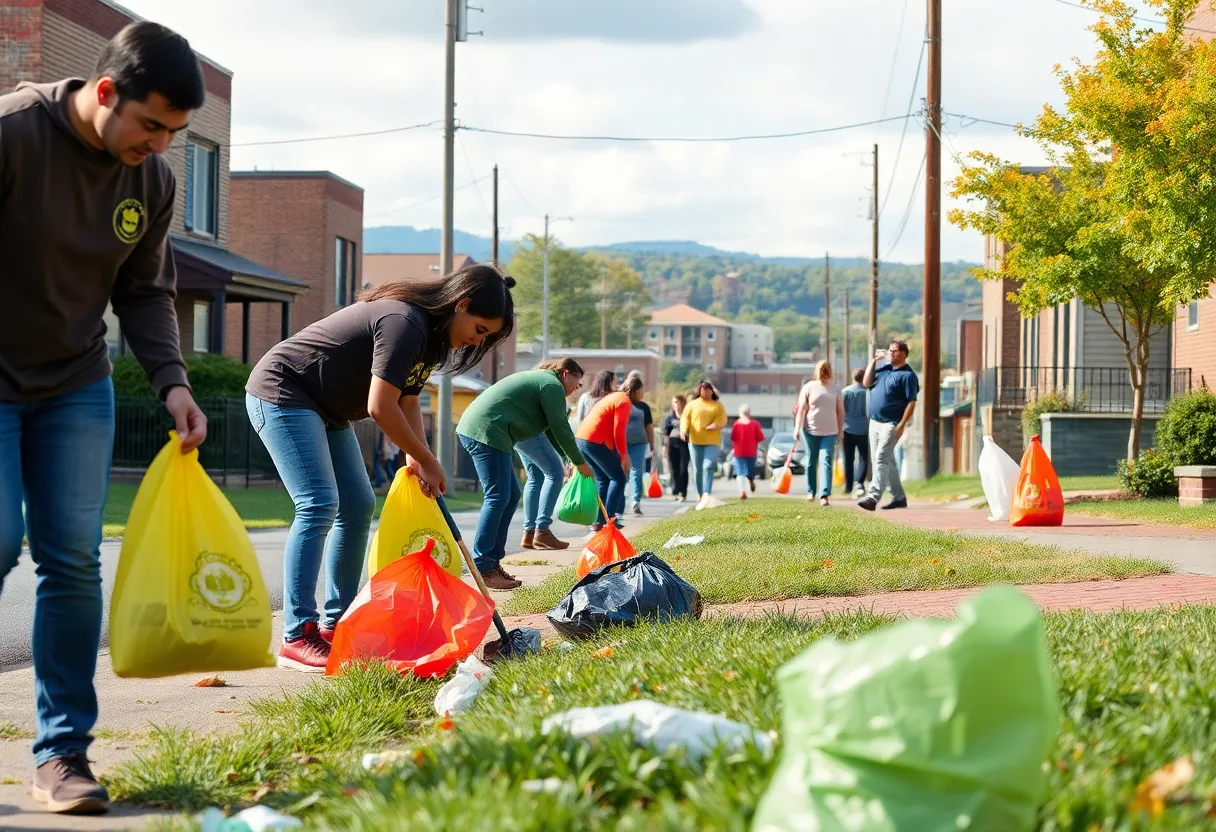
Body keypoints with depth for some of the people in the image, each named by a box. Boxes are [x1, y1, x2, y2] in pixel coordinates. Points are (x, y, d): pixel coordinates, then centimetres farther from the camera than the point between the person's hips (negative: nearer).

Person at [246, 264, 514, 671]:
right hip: (281, 394, -11)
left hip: (324, 410, 11)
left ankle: (335, 625, 12)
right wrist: (427, 461, -16)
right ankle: (297, 638, -22)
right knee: (318, 505, -20)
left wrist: (418, 460, -7)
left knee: (358, 507, 7)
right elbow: (381, 407, -27)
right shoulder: (405, 322, -26)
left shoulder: (429, 332, 7)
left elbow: (408, 401, 9)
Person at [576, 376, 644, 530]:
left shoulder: (614, 397, 22)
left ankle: (598, 521, 10)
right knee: (618, 478, -1)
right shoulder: (625, 401, -8)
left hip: (582, 438, 9)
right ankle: (609, 519, -8)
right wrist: (624, 455, -7)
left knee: (602, 480, 16)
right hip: (596, 442, -9)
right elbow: (618, 432, -14)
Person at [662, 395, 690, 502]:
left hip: (684, 443, -3)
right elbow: (665, 432, 11)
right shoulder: (670, 417, 10)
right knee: (674, 469, 4)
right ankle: (675, 492, 9)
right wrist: (664, 445, 7)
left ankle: (682, 493, -6)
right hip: (672, 443, 3)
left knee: (683, 469, -6)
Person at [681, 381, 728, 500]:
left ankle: (706, 494, -23)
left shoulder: (718, 406, 13)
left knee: (708, 467, -16)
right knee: (697, 469, 3)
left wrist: (715, 425, -19)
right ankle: (700, 495, 16)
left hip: (712, 442, -1)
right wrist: (683, 431, -16)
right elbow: (685, 418, 3)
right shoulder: (692, 405, 12)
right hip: (695, 441, 1)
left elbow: (723, 420, 3)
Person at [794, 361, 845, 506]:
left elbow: (840, 410, 12)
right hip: (811, 430, 0)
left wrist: (840, 429, 10)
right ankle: (811, 491, 25)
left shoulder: (834, 388, 6)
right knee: (811, 462, 10)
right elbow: (801, 409, -2)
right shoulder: (809, 387, 0)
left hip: (830, 431, 0)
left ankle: (824, 495, -19)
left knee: (826, 461, -11)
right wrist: (797, 428, -10)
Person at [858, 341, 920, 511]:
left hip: (891, 424, -8)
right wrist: (873, 361, 6)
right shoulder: (884, 369, 14)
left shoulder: (907, 375, -10)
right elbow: (867, 383, 11)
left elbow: (911, 403, -14)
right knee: (887, 461, 13)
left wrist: (901, 425, -21)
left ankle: (873, 497, -23)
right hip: (875, 422, 8)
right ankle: (899, 497, 22)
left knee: (881, 459, -16)